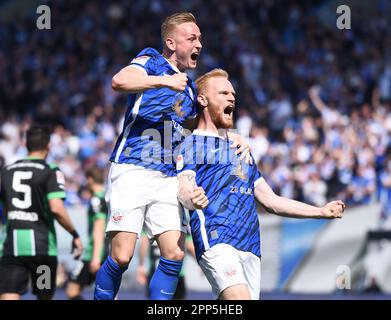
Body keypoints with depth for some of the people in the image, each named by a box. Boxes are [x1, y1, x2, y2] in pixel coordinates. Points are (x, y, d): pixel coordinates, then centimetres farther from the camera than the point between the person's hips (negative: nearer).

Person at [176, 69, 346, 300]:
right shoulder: (192, 145, 7)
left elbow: (271, 201, 30)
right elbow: (184, 191, -9)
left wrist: (322, 211, 25)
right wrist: (193, 199, -35)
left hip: (251, 247, 7)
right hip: (216, 239, -7)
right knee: (239, 298, -29)